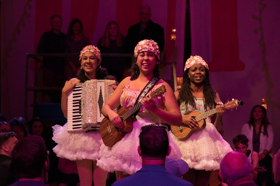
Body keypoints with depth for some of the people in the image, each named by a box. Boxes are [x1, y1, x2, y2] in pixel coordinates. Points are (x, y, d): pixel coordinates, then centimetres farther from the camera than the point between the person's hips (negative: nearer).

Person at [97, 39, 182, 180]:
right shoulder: (127, 82, 13)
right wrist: (111, 113, -6)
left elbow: (177, 119, -6)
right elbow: (106, 107, 17)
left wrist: (154, 109, -21)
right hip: (123, 136, 3)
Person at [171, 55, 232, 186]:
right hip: (186, 139, -2)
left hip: (207, 141, 2)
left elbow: (218, 128, 9)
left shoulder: (213, 96, 9)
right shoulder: (180, 94, 4)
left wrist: (219, 115, -10)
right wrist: (182, 118, -15)